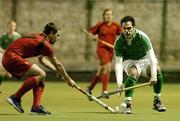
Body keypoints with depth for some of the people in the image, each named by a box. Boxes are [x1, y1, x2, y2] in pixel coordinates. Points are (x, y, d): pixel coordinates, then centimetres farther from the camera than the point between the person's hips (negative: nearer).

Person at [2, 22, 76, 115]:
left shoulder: (38, 37, 19)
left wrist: (56, 70, 29)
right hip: (12, 58, -10)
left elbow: (41, 59, 33)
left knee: (40, 79, 12)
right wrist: (68, 80, 8)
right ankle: (15, 98, -16)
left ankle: (36, 107, 3)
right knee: (41, 74, -17)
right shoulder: (45, 44, -9)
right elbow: (57, 65, -2)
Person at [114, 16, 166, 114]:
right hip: (129, 61, -1)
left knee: (157, 69, -27)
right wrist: (119, 82, -40)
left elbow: (151, 56, -29)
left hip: (144, 59, 1)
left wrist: (153, 76, -41)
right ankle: (127, 104, -32)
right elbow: (118, 63, -25)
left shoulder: (142, 37, -25)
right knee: (133, 73, -34)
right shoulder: (119, 42, -21)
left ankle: (156, 102, -12)